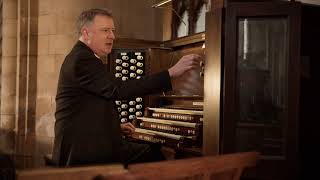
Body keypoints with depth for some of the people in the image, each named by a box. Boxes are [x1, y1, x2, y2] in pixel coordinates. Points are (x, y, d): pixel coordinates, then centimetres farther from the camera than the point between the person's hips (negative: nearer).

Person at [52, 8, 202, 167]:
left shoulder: (83, 57, 18)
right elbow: (119, 90, -28)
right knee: (154, 157, -9)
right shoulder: (81, 59, -15)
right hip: (83, 150, -9)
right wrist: (172, 72, -29)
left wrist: (115, 126, 15)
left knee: (152, 151, 5)